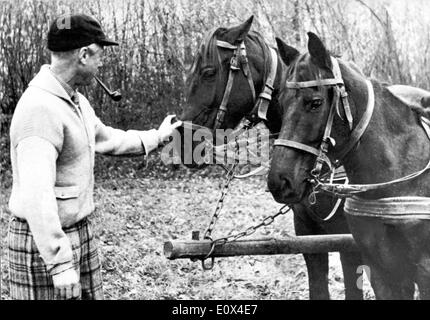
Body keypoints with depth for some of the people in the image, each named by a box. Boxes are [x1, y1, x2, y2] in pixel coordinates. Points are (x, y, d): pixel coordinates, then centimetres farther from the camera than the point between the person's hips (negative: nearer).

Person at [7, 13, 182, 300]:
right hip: (43, 241, -9)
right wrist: (60, 264, -31)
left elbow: (106, 138, 27)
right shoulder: (40, 108, -24)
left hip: (81, 231, 9)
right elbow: (37, 194, -30)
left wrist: (157, 136, 31)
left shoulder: (76, 101, 8)